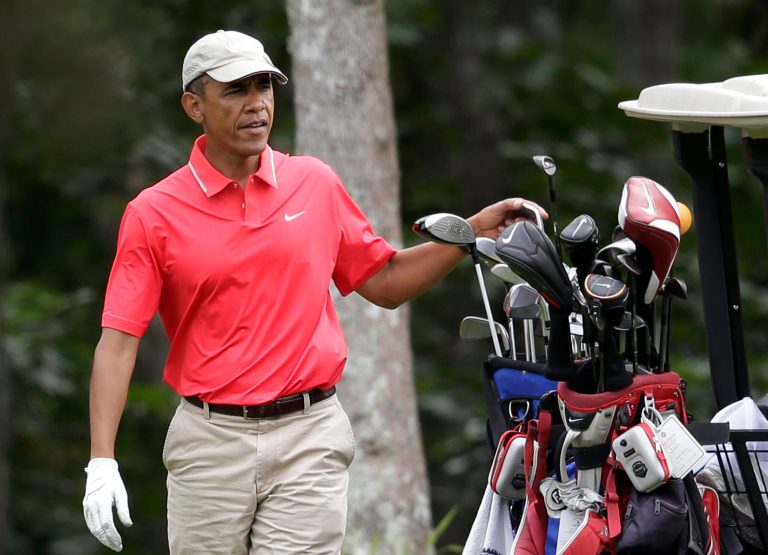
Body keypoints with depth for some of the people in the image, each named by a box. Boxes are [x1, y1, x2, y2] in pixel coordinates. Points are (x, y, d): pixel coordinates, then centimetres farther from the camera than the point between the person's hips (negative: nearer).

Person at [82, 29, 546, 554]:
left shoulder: (316, 184, 7)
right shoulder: (154, 214, -2)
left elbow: (385, 283, 16)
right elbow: (119, 340, -6)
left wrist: (474, 232, 4)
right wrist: (102, 461, -16)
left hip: (310, 437, 1)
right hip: (210, 439, -1)